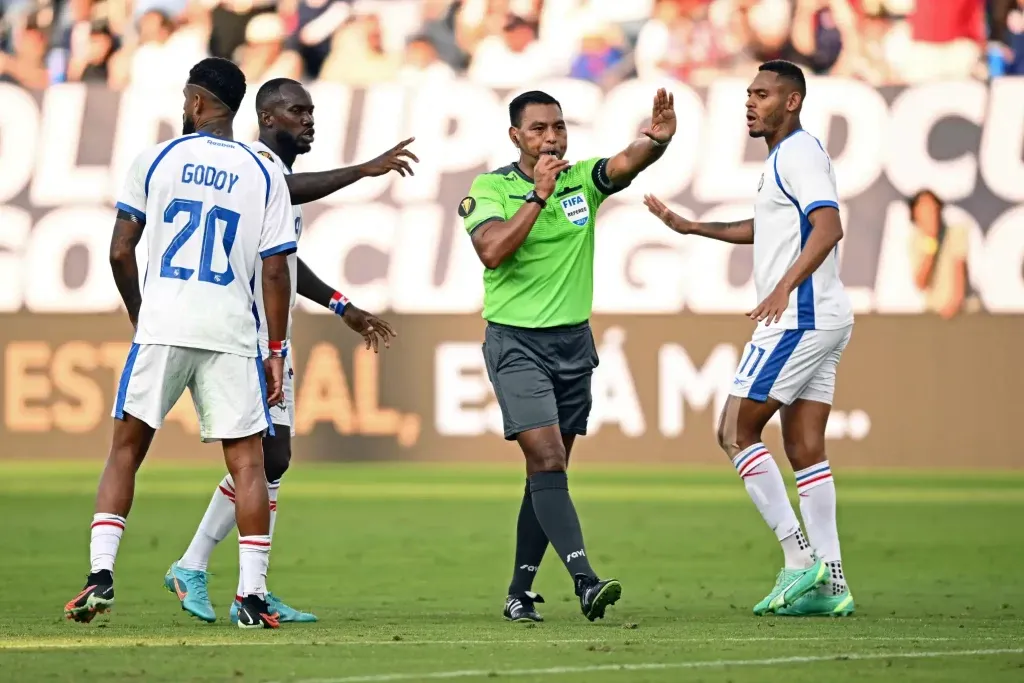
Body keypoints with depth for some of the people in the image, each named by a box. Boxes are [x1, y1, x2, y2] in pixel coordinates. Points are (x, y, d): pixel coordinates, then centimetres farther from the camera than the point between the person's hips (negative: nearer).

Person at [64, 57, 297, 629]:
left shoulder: (156, 160, 3)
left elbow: (121, 252, 3)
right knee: (248, 460, 3)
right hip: (232, 333, 0)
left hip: (162, 326, 0)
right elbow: (276, 271, 0)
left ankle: (101, 571, -1)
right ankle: (253, 594, -3)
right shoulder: (264, 175, 4)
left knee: (127, 449, 10)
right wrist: (277, 350, 6)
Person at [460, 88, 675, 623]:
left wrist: (657, 140, -37)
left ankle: (519, 592, 17)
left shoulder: (582, 181, 4)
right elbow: (492, 251, -21)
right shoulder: (490, 188, -5)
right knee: (547, 460, -17)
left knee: (548, 472, 8)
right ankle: (584, 580, -26)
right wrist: (539, 194, -25)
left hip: (573, 340, 5)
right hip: (515, 341, -5)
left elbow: (625, 164, -15)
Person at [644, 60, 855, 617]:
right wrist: (689, 227, 37)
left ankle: (799, 560, -10)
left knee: (735, 432, -6)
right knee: (804, 449, 8)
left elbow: (828, 227, -26)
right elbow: (765, 229, 38)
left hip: (799, 319, -10)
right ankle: (830, 584, 4)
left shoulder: (798, 153, -11)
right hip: (823, 321, 10)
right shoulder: (785, 157, 21)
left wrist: (785, 287, -35)